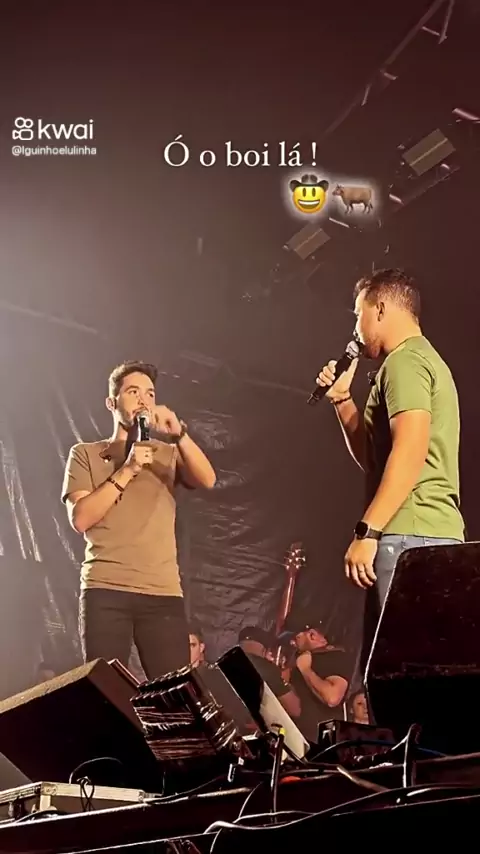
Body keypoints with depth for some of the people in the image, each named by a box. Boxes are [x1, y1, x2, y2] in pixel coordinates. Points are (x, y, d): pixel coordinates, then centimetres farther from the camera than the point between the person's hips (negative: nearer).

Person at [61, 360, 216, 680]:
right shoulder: (86, 453, 12)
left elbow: (207, 480, -2)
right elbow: (80, 518, -2)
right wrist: (127, 470, -8)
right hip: (105, 590, -2)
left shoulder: (168, 453, 19)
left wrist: (179, 434, -17)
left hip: (164, 592, 2)